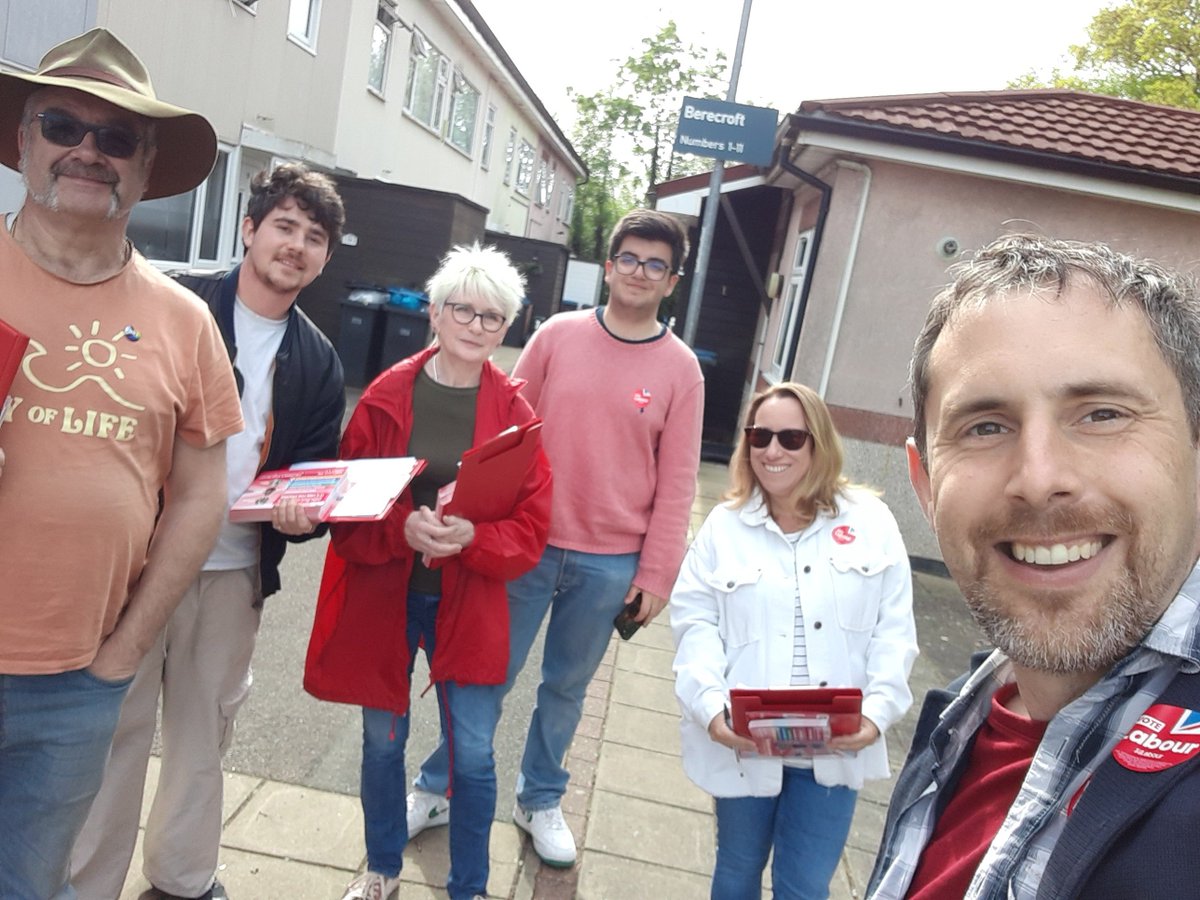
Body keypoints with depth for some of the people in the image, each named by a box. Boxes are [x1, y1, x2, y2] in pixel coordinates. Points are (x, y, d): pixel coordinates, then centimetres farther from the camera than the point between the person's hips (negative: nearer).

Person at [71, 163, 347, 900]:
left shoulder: (318, 360, 5)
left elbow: (320, 468, 8)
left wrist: (304, 511, -14)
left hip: (236, 570, 4)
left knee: (206, 727, 18)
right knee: (116, 723, 7)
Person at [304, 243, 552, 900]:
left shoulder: (515, 413, -5)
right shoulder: (385, 397, -5)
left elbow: (530, 530, -5)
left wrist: (471, 537, -25)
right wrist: (404, 527, -24)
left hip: (470, 605, 0)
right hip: (381, 598, 1)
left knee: (473, 756, 6)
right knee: (382, 742, 17)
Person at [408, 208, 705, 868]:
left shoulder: (680, 368, -2)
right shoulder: (557, 335, -1)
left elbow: (676, 483, -1)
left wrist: (655, 573, -2)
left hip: (610, 565, 0)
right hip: (527, 544, 0)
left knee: (567, 687, 16)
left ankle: (540, 801, 38)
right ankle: (436, 789, 31)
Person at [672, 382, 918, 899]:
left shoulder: (870, 521, 1)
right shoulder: (724, 525, 0)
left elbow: (894, 628, -1)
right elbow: (695, 622, -4)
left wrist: (877, 711, -13)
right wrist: (711, 707, -18)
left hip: (835, 745, 0)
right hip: (744, 741, 1)